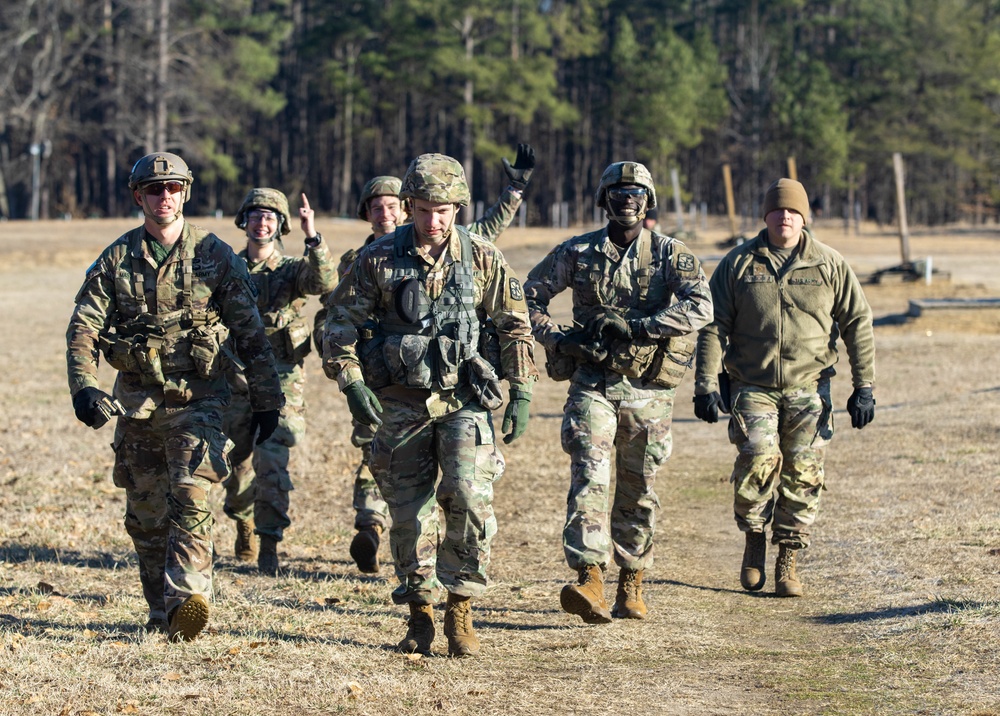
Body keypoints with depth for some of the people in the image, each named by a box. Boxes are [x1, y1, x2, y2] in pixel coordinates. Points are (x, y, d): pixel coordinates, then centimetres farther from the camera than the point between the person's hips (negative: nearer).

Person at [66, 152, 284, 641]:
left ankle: (186, 599, -28)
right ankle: (161, 615, 18)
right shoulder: (116, 260, 5)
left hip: (197, 400, -3)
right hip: (137, 403, 3)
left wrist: (266, 401, 4)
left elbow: (251, 334, 4)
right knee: (145, 517, 7)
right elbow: (83, 328, 0)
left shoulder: (214, 256, 1)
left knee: (191, 500, -19)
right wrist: (84, 386, -17)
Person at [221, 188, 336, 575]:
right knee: (239, 464, 11)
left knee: (271, 462, -16)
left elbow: (325, 282, -21)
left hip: (280, 380, -3)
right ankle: (244, 530, 36)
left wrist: (312, 237, -32)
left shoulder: (292, 268, 2)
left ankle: (269, 544, -12)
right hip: (235, 379, 3)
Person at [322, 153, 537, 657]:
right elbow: (341, 322, 2)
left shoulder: (483, 260, 1)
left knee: (468, 496, -17)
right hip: (401, 402, 1)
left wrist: (522, 393, 2)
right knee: (409, 511, 4)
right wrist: (352, 384, -8)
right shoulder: (378, 259, -1)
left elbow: (515, 326, 7)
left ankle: (461, 607, -4)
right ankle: (420, 612, 17)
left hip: (465, 400, -1)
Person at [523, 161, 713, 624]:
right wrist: (554, 339, -3)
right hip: (593, 383, 0)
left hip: (648, 390, 1)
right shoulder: (577, 253, 3)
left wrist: (636, 326, -22)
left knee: (638, 493, 9)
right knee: (589, 477, -17)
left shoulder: (671, 254, 0)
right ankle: (590, 581, -26)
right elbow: (529, 295, 13)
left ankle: (631, 585, 22)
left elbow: (700, 308, -16)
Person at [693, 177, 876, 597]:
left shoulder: (830, 266, 4)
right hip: (752, 386, -1)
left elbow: (858, 323, 7)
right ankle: (754, 539, 6)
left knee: (802, 476, -1)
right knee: (759, 459, -18)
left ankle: (788, 562, 11)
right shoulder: (738, 264, 3)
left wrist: (864, 387, 2)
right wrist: (706, 384, -6)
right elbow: (714, 326, 3)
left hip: (809, 389, 1)